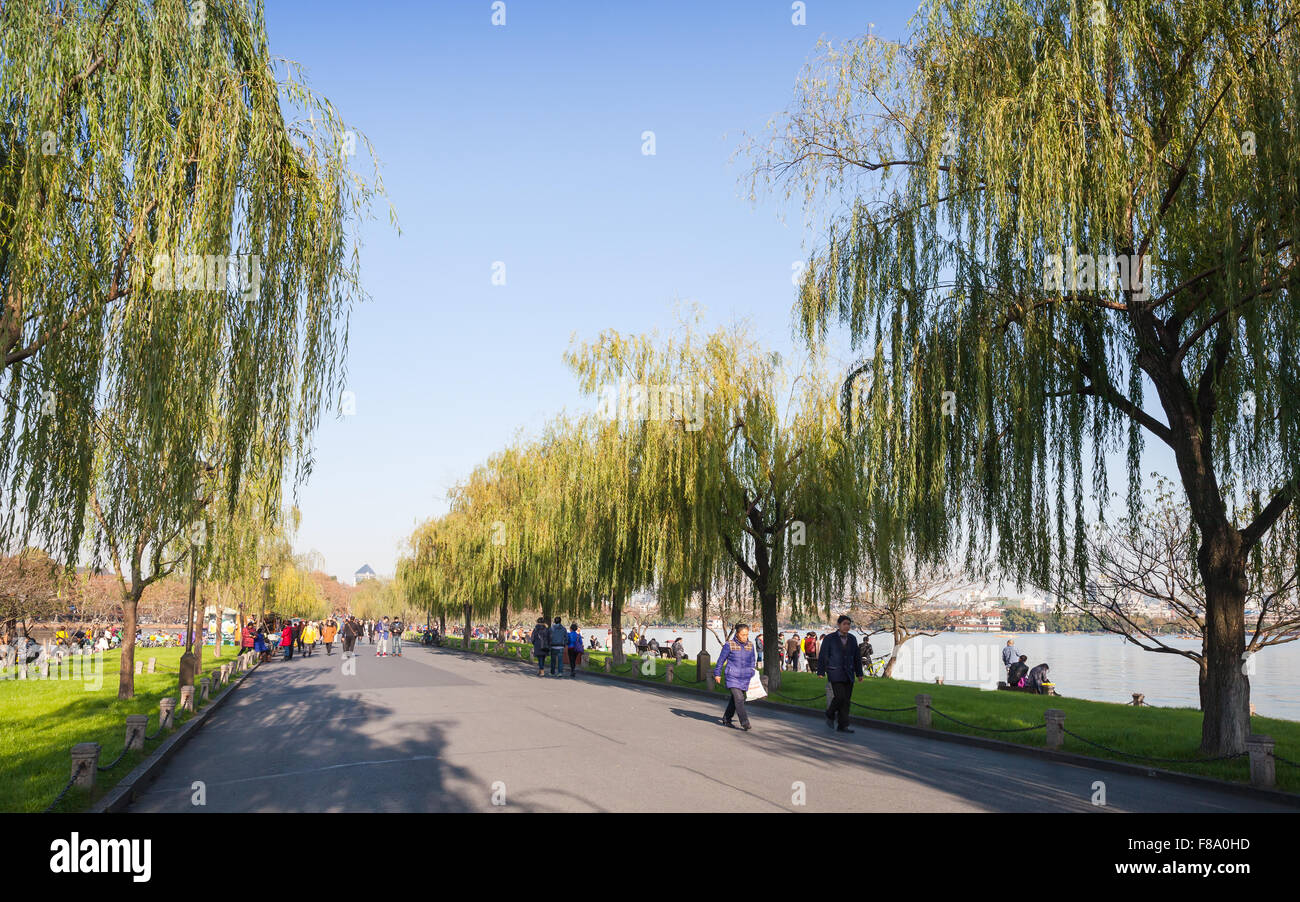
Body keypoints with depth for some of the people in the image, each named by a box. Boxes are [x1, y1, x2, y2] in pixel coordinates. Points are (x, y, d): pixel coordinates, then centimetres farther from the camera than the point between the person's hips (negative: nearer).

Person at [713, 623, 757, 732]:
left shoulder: (750, 646, 6)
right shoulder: (729, 645, -7)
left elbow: (753, 662, 19)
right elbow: (721, 659, 1)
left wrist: (752, 674, 18)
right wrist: (717, 674, 5)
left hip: (745, 678, 5)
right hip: (732, 677, -5)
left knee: (734, 699, 13)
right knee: (739, 699, -16)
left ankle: (726, 719, 28)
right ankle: (745, 722, -16)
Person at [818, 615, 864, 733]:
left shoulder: (852, 639, 6)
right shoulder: (830, 639, -7)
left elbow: (857, 657, 11)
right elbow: (822, 656, -5)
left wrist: (859, 673, 8)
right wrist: (820, 673, -8)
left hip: (848, 674, 5)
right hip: (835, 673, -5)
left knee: (846, 700, 2)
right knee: (839, 697, -16)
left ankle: (842, 726, 8)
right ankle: (830, 715, 11)